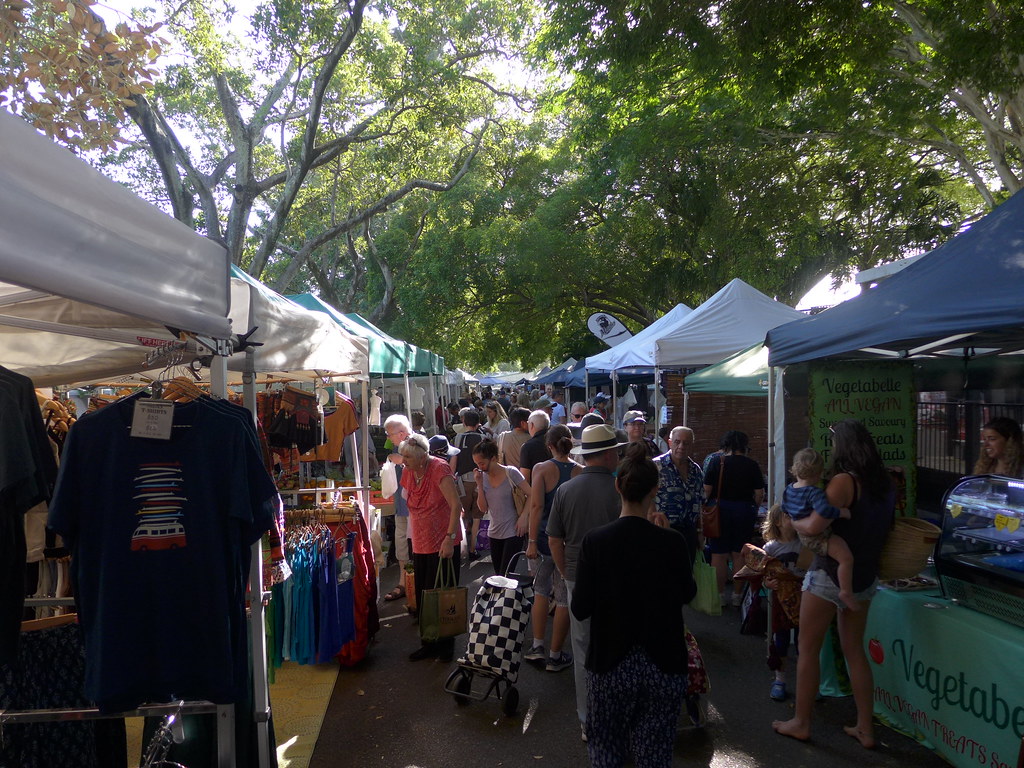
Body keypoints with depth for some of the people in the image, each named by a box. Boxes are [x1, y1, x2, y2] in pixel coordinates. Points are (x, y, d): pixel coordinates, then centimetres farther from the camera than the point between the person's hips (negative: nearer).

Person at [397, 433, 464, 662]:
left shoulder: (439, 469, -18)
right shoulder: (408, 473, 3)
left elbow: (456, 506, -23)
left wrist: (449, 538, -27)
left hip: (442, 544, -7)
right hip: (420, 544, 7)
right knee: (422, 596, 13)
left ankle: (446, 646, 18)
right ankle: (428, 643, 28)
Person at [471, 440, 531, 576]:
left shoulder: (511, 473, -12)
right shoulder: (483, 476, 3)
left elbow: (531, 495, -7)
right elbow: (483, 508, 1)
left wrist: (523, 516, -19)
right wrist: (480, 484, -9)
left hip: (513, 532, -6)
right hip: (494, 533, 6)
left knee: (505, 574, -9)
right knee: (498, 573, 12)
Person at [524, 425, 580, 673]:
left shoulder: (542, 469, -7)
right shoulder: (581, 472, -3)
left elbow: (536, 506, -16)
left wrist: (532, 541, -13)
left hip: (544, 540, 0)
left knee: (540, 591, 20)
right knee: (565, 599, 10)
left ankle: (537, 647, 21)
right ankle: (555, 657, 19)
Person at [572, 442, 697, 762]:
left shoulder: (595, 541, -14)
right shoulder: (672, 542, -13)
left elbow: (580, 609, -11)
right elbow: (687, 593, 5)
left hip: (609, 666, 0)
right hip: (663, 665, 0)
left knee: (606, 752, 19)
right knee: (654, 754, 16)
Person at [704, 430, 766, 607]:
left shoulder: (716, 461, -5)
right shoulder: (752, 465, -2)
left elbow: (707, 490, -7)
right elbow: (759, 494, -1)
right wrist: (753, 509, 15)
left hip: (720, 510, -1)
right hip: (745, 511, 2)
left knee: (719, 554, 5)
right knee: (739, 554, 9)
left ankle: (719, 594, 10)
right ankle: (738, 595, 15)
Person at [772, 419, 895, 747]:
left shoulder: (844, 481, -20)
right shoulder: (885, 483, 3)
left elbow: (813, 526, -24)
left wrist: (790, 521, -6)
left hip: (829, 575, -7)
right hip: (865, 578, 7)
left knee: (808, 650, 8)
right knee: (854, 650, 18)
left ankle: (801, 723, 18)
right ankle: (865, 728, 24)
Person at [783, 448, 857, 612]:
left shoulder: (788, 489, 1)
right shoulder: (815, 493, -25)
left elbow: (785, 508, 17)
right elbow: (825, 510, -41)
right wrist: (843, 512, -26)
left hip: (803, 535, 10)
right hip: (817, 538, -10)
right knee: (846, 557, -20)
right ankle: (846, 592, -21)